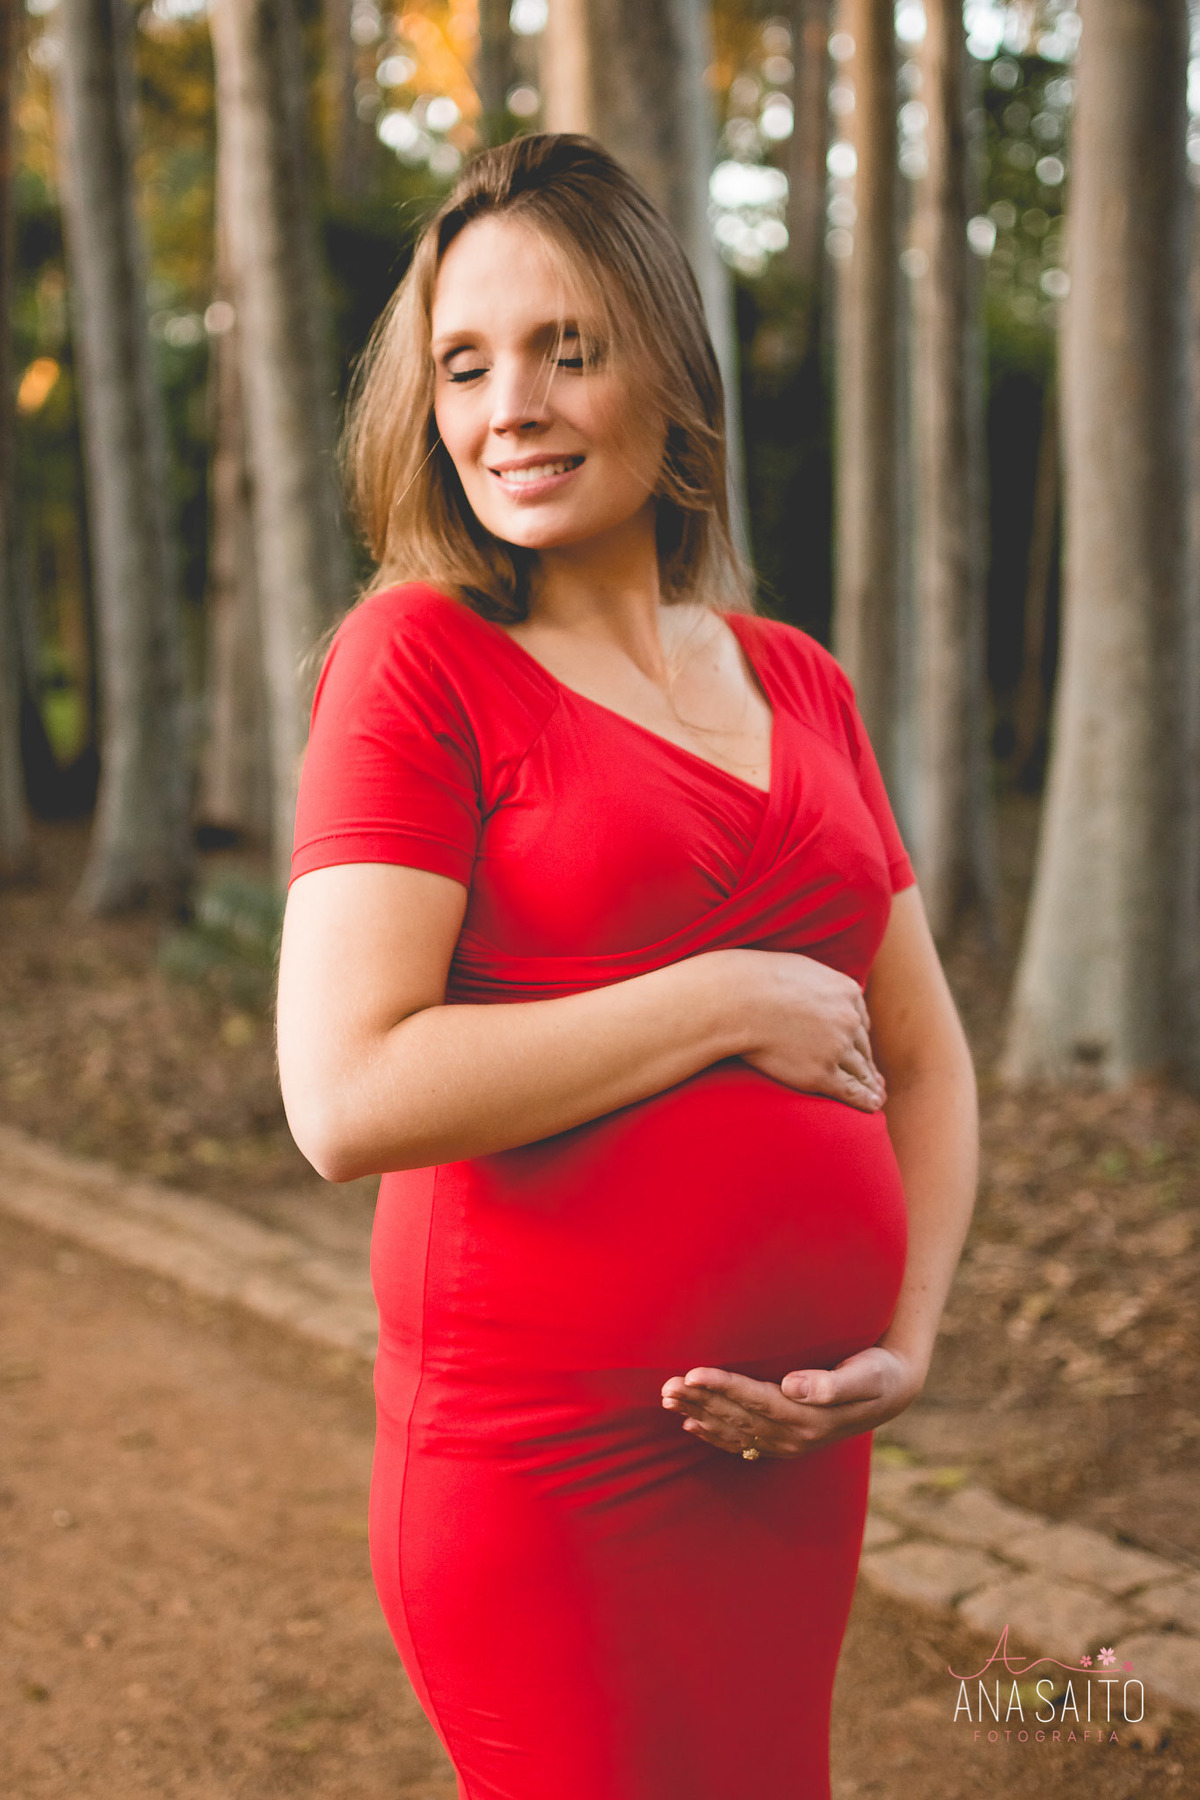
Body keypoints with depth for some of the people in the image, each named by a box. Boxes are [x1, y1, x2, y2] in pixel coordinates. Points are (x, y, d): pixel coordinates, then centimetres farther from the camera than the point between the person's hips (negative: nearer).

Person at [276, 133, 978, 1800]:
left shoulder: (795, 680, 9)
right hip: (551, 1462, -5)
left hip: (799, 1449, 6)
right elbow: (349, 1098, -19)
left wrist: (907, 1343, -1)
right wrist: (731, 1002, -15)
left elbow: (925, 1054, 14)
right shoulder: (418, 656, -8)